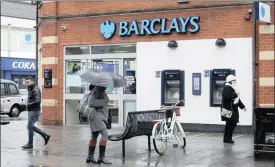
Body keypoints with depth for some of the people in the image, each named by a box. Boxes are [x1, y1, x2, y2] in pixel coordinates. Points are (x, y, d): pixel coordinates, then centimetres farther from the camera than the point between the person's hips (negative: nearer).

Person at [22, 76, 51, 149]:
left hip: (34, 110, -10)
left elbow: (38, 101, -26)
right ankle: (46, 136, 22)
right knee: (31, 126, 14)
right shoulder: (31, 89, 13)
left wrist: (29, 105, -17)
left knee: (30, 126, -6)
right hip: (31, 110, 10)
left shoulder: (35, 90, -17)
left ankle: (30, 144, 3)